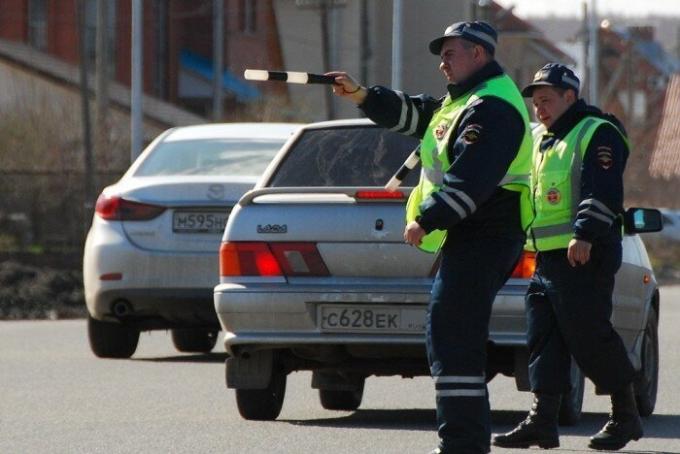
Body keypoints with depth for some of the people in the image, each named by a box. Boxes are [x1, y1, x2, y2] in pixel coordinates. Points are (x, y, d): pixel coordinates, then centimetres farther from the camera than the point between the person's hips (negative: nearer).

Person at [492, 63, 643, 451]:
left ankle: (626, 416, 4)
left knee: (590, 337, -7)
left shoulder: (597, 134, -6)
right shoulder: (542, 140, 22)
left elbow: (602, 192, -18)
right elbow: (529, 193, 30)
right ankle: (543, 421, 2)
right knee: (544, 340, 3)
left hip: (584, 258, -9)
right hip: (547, 258, 9)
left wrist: (585, 235, -28)